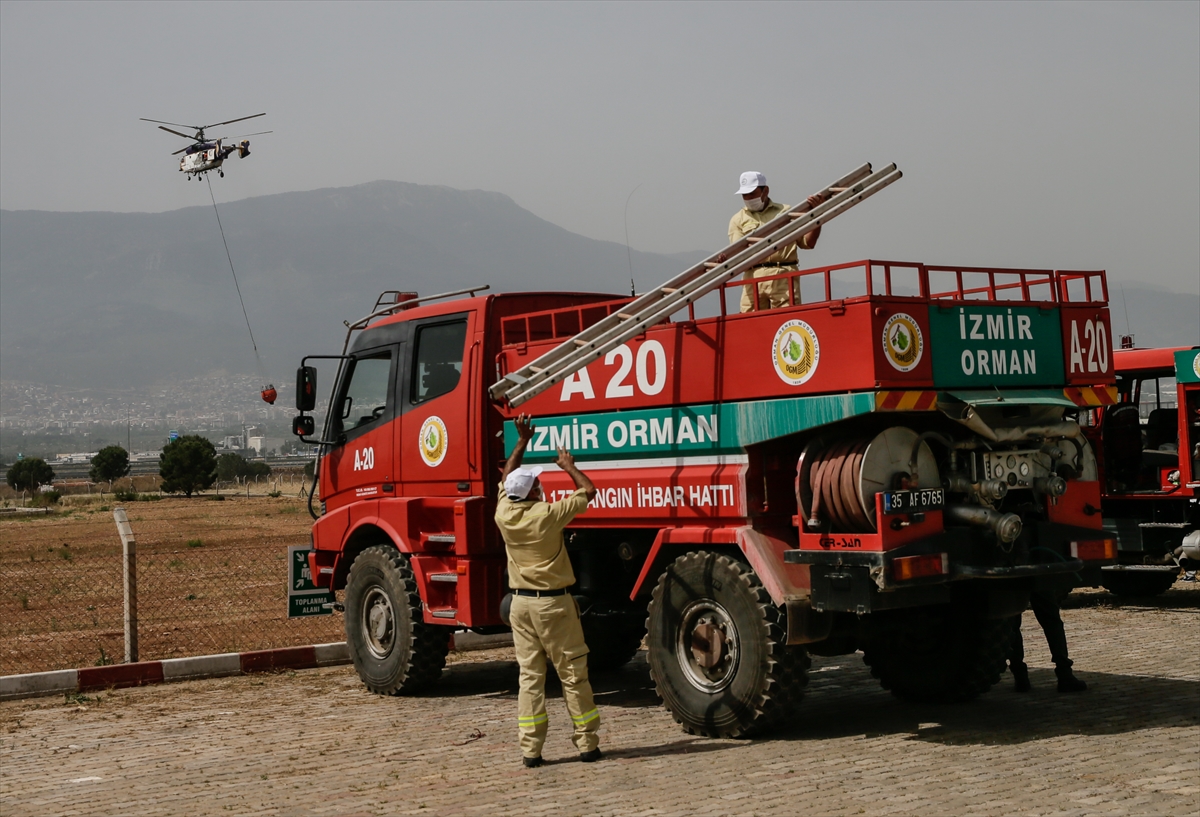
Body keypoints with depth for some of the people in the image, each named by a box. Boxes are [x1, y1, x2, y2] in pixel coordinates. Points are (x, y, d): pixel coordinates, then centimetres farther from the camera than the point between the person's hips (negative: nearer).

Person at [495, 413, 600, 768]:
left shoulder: (504, 514, -1)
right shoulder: (548, 515, -15)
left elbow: (506, 479, 19)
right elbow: (589, 490, -2)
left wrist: (522, 441, 24)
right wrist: (569, 466, 14)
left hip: (520, 602, 5)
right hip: (553, 603, -5)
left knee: (529, 676, 6)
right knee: (573, 675, 3)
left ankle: (530, 749, 3)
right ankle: (587, 743, 7)